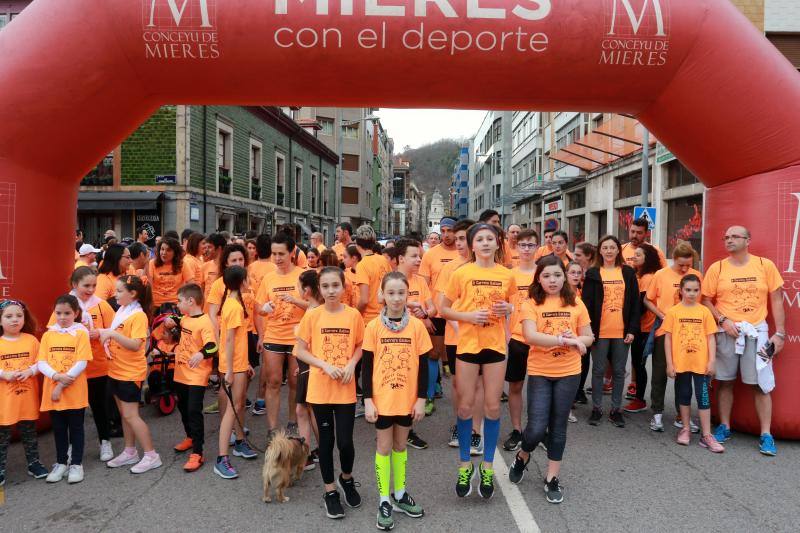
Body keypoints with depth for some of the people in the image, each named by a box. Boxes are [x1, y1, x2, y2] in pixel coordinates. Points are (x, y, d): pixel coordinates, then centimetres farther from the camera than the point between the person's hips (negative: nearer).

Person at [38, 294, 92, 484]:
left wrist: (62, 385, -16)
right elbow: (41, 363, 0)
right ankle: (61, 463, 27)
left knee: (76, 427, 7)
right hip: (52, 391, 3)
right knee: (58, 428, 13)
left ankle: (76, 464, 18)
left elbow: (81, 363, -12)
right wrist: (57, 376, -18)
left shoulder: (81, 333, -5)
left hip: (74, 392, -3)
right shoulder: (48, 335, 6)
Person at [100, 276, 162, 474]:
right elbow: (117, 338, 14)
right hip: (116, 371, 8)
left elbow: (135, 345, -26)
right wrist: (104, 333, -4)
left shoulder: (138, 316, -17)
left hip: (131, 373, -8)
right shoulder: (120, 311, 8)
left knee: (130, 415, -5)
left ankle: (151, 455, 3)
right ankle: (130, 452, 27)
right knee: (124, 414, 15)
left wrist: (112, 333, -30)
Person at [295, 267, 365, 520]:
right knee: (326, 440, 10)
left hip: (346, 389, 0)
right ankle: (330, 491, 27)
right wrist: (325, 365, -15)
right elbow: (300, 351, -2)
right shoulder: (312, 315, -6)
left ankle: (347, 478, 31)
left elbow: (360, 347, 8)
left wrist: (352, 363, -11)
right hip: (320, 388, 0)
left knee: (345, 441, 0)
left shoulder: (354, 315, -3)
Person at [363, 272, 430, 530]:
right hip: (382, 399, -1)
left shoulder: (417, 325, -6)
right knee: (384, 446, 9)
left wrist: (421, 398, -3)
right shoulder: (374, 326, -8)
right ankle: (384, 500, 21)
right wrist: (368, 400, -7)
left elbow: (423, 365, -1)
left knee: (400, 445, 16)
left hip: (408, 399, 1)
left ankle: (399, 494, 32)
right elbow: (367, 366, -4)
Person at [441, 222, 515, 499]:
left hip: (495, 345, 2)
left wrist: (508, 308, -7)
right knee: (466, 406, 6)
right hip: (468, 344, -1)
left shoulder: (506, 275, 1)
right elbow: (444, 309, 0)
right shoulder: (461, 273, -5)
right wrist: (468, 315, -16)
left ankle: (488, 467, 23)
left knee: (492, 407, 7)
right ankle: (465, 465, 23)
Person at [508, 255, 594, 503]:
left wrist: (575, 340, -15)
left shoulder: (575, 304, 2)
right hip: (539, 373, -2)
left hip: (568, 373, 2)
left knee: (558, 427, 10)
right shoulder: (531, 304, -7)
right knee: (537, 428, -5)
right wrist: (563, 339, -25)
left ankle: (552, 478, 25)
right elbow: (530, 336, -20)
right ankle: (522, 456, 28)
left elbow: (588, 338, 6)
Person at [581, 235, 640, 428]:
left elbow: (635, 302, 4)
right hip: (600, 331, -1)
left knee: (619, 371, 9)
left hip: (622, 332, 2)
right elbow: (586, 302, -3)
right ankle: (596, 408, 17)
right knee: (598, 370, 7)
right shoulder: (593, 274, 0)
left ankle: (616, 409, 19)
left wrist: (632, 329, -2)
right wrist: (588, 329, -9)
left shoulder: (628, 273, 5)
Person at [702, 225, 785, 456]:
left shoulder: (766, 265, 1)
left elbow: (776, 300, 3)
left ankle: (766, 435, 9)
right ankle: (724, 427, 21)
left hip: (756, 331, -1)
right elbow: (706, 300, 4)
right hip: (726, 332, 1)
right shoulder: (717, 268, 1)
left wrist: (780, 333, -1)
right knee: (725, 381, 8)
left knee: (761, 383, 0)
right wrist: (723, 320, -11)